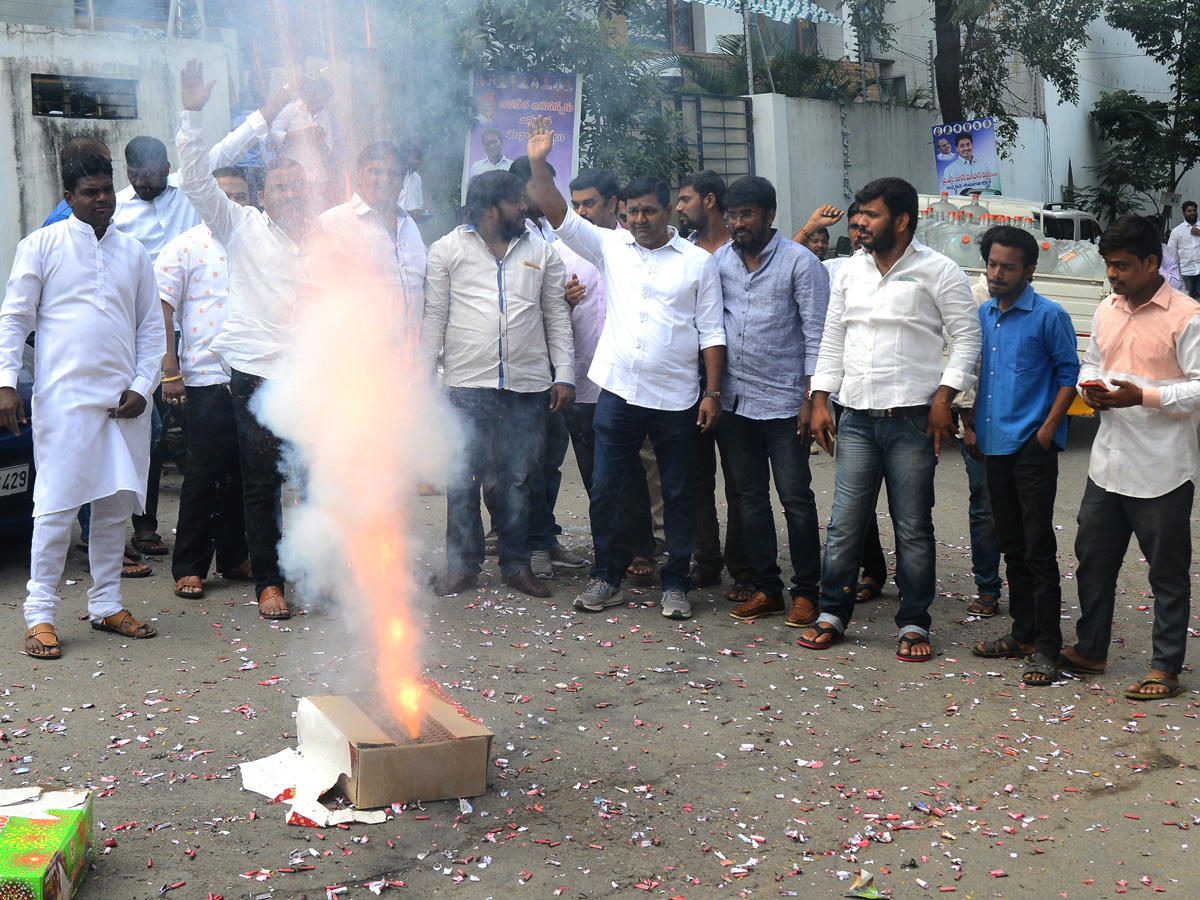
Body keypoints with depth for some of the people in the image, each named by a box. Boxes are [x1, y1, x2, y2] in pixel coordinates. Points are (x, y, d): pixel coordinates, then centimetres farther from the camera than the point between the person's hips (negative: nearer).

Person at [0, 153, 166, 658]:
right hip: (64, 397, -4)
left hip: (123, 401, 4)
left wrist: (142, 387, 2)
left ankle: (106, 605, 18)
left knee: (115, 504, 8)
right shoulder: (42, 245, 4)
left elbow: (152, 327, 14)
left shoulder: (133, 253, 14)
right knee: (56, 506, -5)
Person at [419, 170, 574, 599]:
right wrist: (421, 375, -1)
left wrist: (564, 374, 4)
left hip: (529, 386, 2)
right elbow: (434, 318, 5)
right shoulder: (447, 250, 5)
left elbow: (557, 317, 12)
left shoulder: (541, 251, 12)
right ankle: (461, 564, 13)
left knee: (519, 479, 7)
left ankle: (516, 564, 18)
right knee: (461, 479, -1)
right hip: (468, 384, -2)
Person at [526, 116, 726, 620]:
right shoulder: (610, 247, 8)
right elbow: (558, 216, 1)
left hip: (676, 399, -1)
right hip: (618, 391, 2)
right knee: (604, 490, 4)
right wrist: (538, 164, -11)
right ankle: (606, 579, 19)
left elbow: (711, 332, 2)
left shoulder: (697, 261, 3)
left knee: (678, 495, 6)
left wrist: (714, 392, -4)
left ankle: (675, 584, 18)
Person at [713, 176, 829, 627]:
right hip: (733, 401, 5)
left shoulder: (801, 262, -5)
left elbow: (816, 335, -6)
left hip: (783, 402, -5)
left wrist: (811, 400, -12)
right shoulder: (719, 260, 8)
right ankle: (766, 589, 19)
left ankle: (805, 592, 10)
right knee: (750, 497, 10)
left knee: (796, 498, 0)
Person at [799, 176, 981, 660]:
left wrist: (943, 397, -11)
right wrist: (820, 399, 10)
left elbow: (968, 336, -3)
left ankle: (914, 624, 14)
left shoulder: (937, 271, -2)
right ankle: (832, 614, 17)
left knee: (913, 528, 3)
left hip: (913, 420, -4)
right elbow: (833, 338, 17)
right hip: (857, 419, 4)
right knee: (844, 523, 4)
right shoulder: (851, 270, 13)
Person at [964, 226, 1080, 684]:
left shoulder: (1049, 316, -7)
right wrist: (971, 426, 12)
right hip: (994, 447, 6)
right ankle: (1023, 633, 25)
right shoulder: (983, 315, 11)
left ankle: (1046, 649, 1)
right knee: (1012, 547, 14)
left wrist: (1047, 430, -11)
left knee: (1038, 550, -5)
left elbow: (1070, 374, -5)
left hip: (1032, 449, -6)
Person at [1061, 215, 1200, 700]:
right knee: (1093, 559, 15)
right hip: (1108, 461, 7)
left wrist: (1142, 396, -23)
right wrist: (1091, 387, 1)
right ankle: (1089, 650, 31)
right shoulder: (1106, 310, 9)